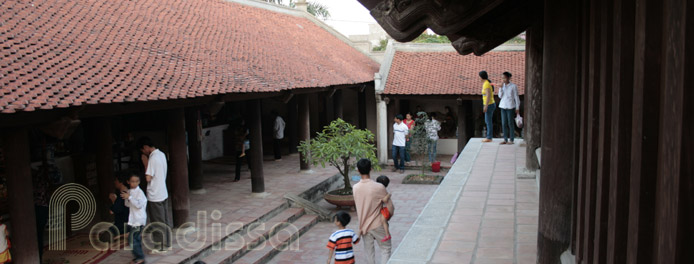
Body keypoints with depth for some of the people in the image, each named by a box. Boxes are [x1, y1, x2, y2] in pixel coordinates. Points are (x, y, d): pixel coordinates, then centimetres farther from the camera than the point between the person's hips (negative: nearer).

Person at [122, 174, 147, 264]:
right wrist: (126, 198, -4)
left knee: (132, 238, -11)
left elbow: (139, 204, -24)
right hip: (133, 219, 8)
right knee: (136, 238, 15)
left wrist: (129, 197, -26)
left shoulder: (139, 192, -14)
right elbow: (127, 205, 16)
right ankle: (138, 256, 26)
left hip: (139, 220, -8)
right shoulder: (129, 192, 11)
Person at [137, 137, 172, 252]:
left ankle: (163, 247, 13)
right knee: (166, 221, 15)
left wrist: (145, 163, -13)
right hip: (164, 193, 9)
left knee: (158, 222, 3)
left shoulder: (153, 158, -21)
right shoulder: (161, 154, 6)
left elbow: (148, 178, -20)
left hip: (155, 196, -9)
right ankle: (167, 243, 25)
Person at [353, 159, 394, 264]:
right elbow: (390, 206, -11)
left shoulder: (355, 188, -7)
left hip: (364, 225, 4)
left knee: (368, 250, 16)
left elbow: (357, 206, 5)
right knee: (385, 248, 12)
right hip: (378, 225, -4)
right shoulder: (379, 187, -21)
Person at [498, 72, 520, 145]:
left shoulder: (513, 86, -7)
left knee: (510, 123, -1)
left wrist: (517, 108, -6)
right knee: (504, 123, 5)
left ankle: (511, 140, 6)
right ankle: (505, 139, 10)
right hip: (503, 106, 5)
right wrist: (501, 88, -9)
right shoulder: (503, 86, 8)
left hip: (510, 106, -5)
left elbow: (516, 97, -5)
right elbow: (500, 96, 3)